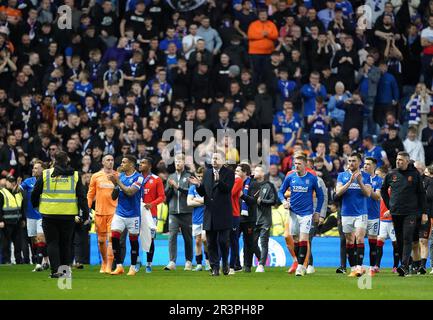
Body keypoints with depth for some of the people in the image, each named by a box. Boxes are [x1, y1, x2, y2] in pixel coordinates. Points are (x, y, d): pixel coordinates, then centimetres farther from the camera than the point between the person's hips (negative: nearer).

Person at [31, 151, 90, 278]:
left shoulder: (45, 174, 1)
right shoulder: (75, 176, 3)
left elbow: (35, 193, 7)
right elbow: (82, 196, 2)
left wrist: (35, 205, 25)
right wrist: (85, 215, 6)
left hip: (49, 214, -1)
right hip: (68, 215, 1)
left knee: (52, 242, 4)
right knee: (66, 243, 13)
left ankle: (55, 270, -6)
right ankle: (65, 269, 14)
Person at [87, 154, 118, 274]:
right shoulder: (96, 176, 7)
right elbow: (90, 195, 10)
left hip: (114, 211, -2)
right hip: (99, 212, 2)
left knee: (111, 238, -11)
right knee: (101, 240, 8)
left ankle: (109, 266, -13)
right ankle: (104, 262, 27)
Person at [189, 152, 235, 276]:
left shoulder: (229, 173, -2)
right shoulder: (207, 173, 14)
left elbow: (227, 189, -16)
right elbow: (203, 192, 13)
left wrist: (218, 180, -31)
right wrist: (198, 185, -7)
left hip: (223, 213, -5)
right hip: (210, 213, 5)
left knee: (223, 240, -5)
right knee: (211, 242, 4)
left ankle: (225, 263, 18)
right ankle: (215, 267, 8)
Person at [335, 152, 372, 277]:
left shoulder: (365, 176, 5)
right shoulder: (342, 176, 8)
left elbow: (368, 193, -4)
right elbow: (338, 192, -5)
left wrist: (360, 182, -19)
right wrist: (350, 182, -17)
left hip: (361, 213, -2)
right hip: (346, 214, 2)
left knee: (360, 239, -14)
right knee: (349, 242, 5)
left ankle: (359, 267, -18)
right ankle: (353, 268, 11)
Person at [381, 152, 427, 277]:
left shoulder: (415, 174, 0)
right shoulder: (391, 174, 7)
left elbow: (421, 194, 3)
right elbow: (383, 190, 21)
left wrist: (423, 212, -1)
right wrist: (389, 205, 11)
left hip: (410, 212, -4)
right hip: (395, 212, 4)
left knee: (407, 239, -13)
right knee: (399, 240, 5)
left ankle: (404, 266, -21)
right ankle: (405, 266, 12)